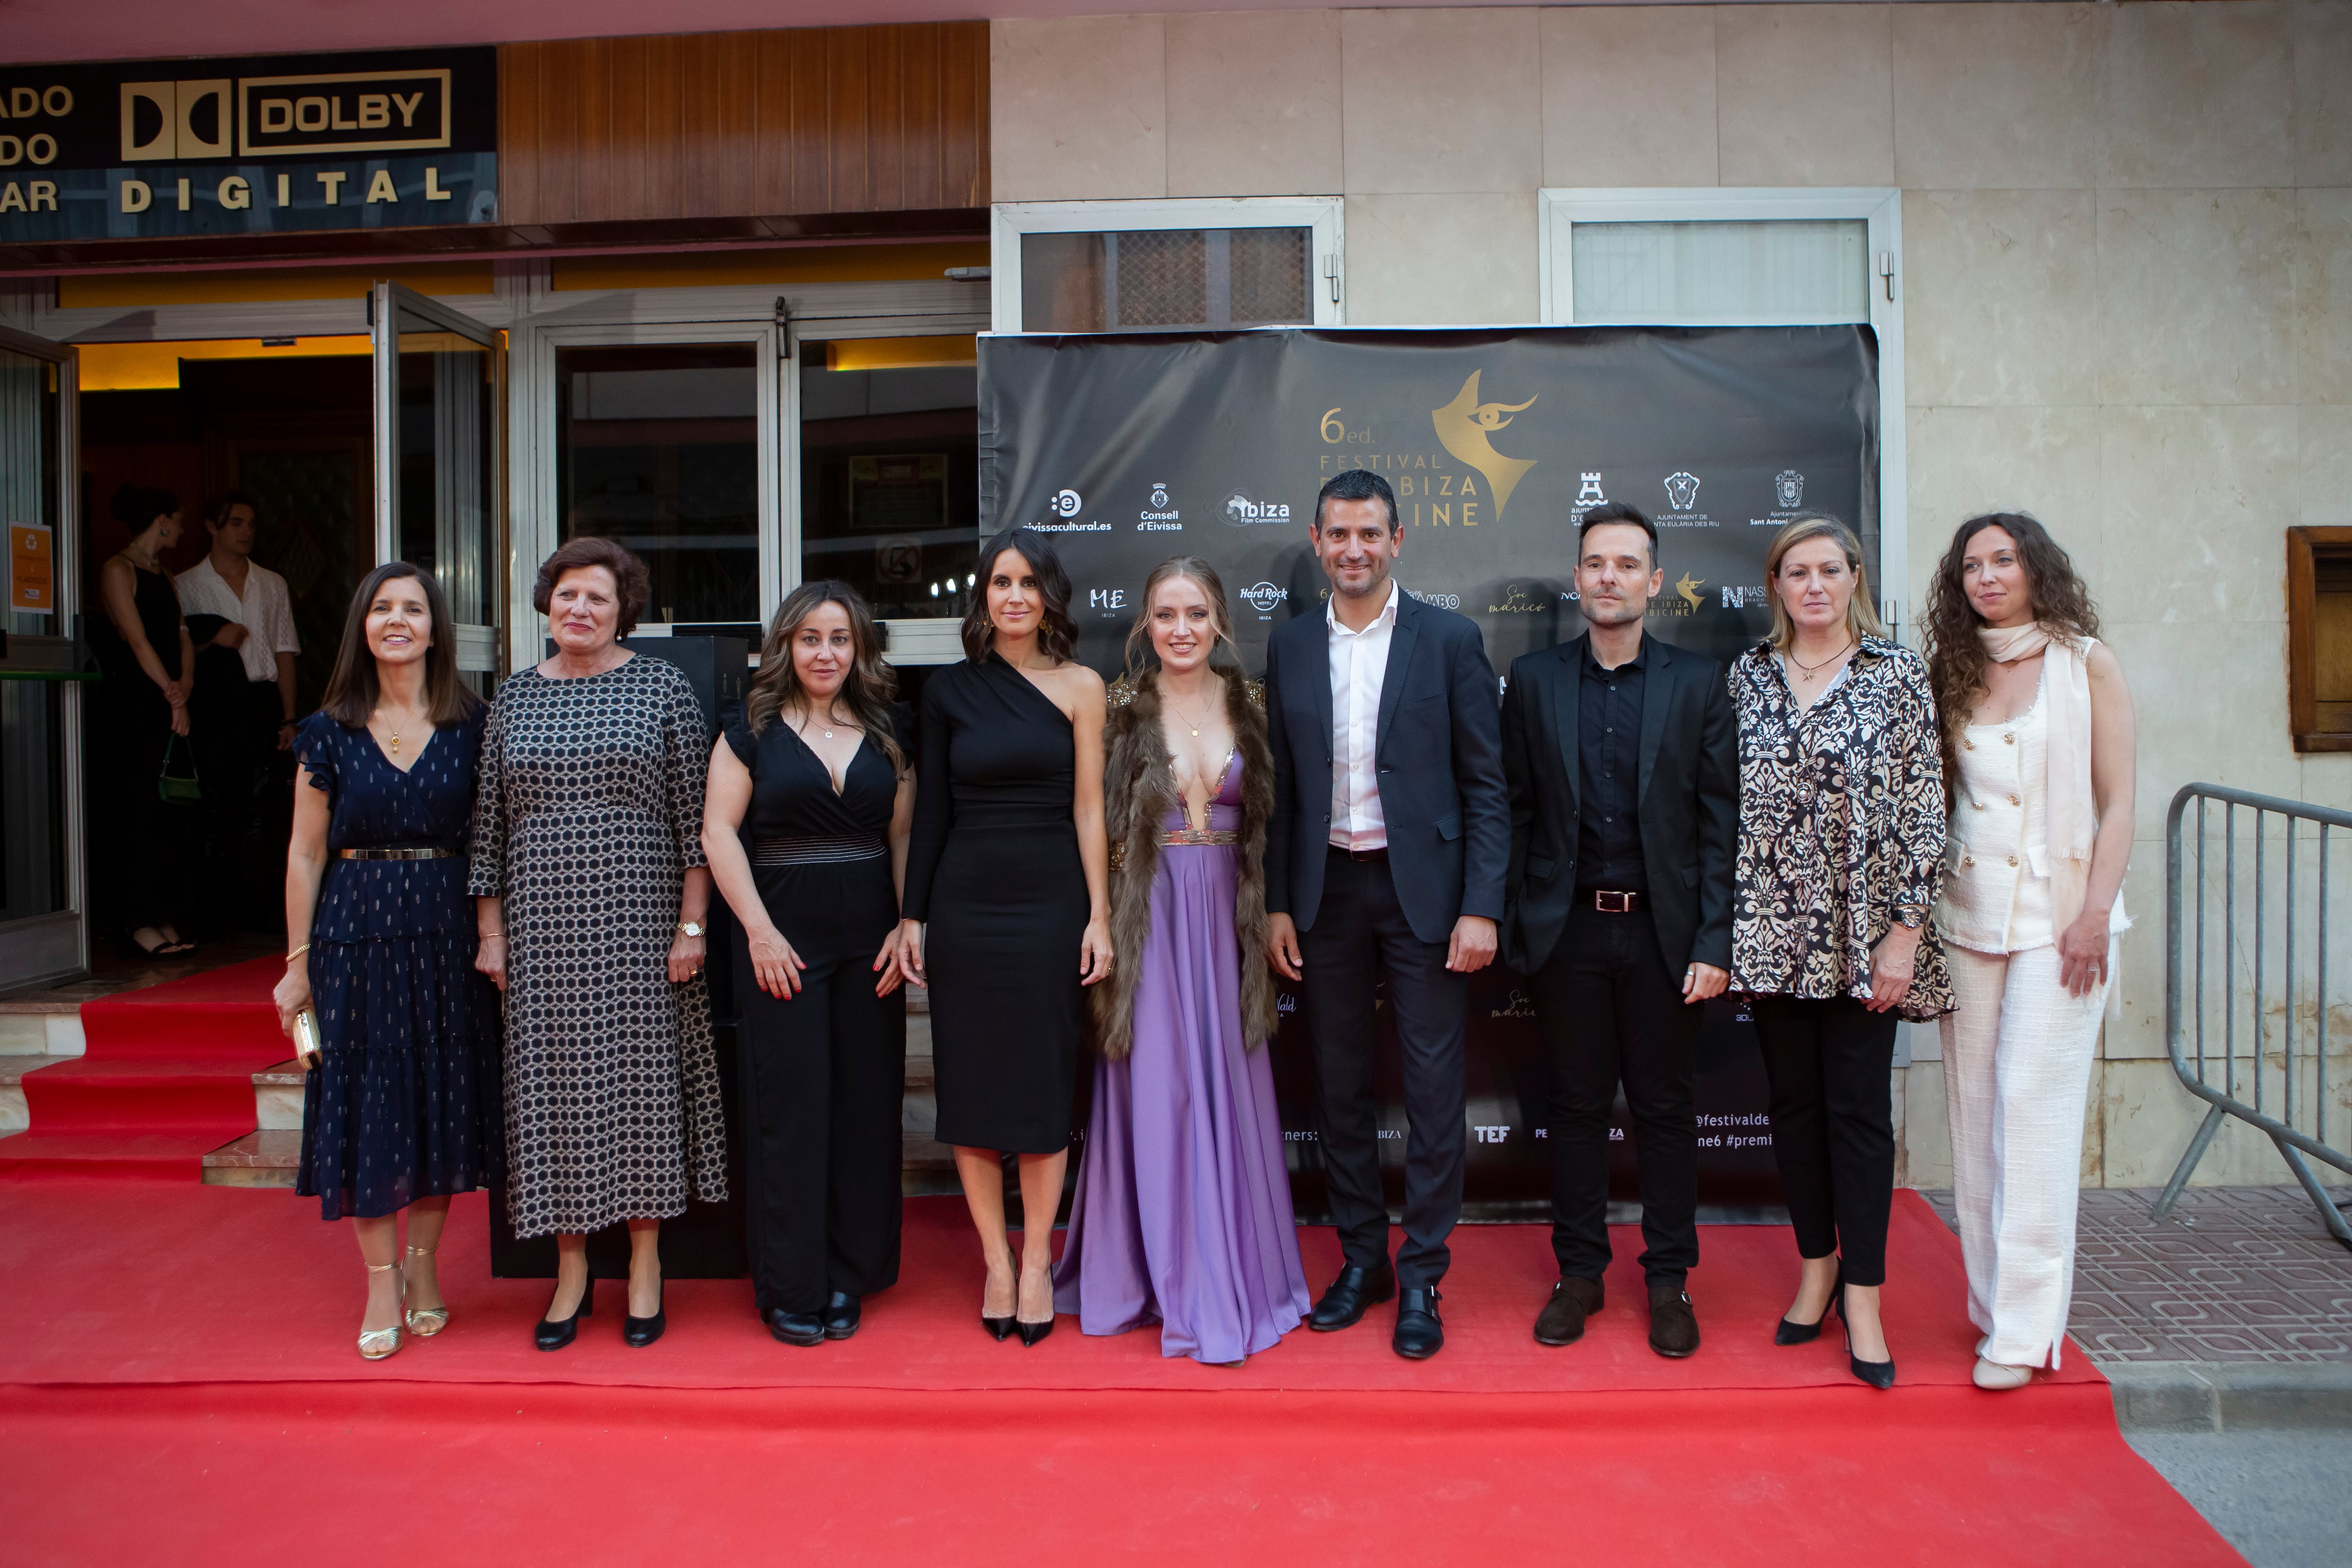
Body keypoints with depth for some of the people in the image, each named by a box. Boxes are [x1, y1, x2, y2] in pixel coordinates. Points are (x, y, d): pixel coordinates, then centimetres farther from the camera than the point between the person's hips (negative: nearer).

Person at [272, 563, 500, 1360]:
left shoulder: (471, 726, 3)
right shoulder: (328, 734, 2)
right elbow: (306, 854, 4)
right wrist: (299, 963, 2)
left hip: (448, 932, 1)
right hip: (357, 931, 0)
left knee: (444, 1097, 7)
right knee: (367, 1103, 2)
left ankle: (423, 1266, 23)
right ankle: (382, 1281, 14)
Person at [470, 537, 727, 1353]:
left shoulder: (661, 687, 1)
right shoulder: (513, 697, 10)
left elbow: (693, 816, -2)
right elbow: (490, 822, 11)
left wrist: (691, 924, -7)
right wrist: (491, 932, 6)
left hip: (638, 922, -2)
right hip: (542, 927, 3)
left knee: (641, 1075, 1)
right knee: (553, 1080, 4)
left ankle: (645, 1264, 15)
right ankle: (571, 1270, 17)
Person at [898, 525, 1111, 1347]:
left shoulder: (1078, 686, 1)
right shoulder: (949, 690, 5)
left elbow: (1088, 808, 0)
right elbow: (931, 808, 7)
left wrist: (1099, 917, -4)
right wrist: (913, 915, 5)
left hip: (1050, 902, -1)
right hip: (965, 903, 2)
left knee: (1044, 1086, 4)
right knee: (971, 1084, 6)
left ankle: (1036, 1263, 18)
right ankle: (996, 1263, 19)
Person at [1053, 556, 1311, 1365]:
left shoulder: (1248, 707, 6)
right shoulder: (1123, 710, -2)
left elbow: (1268, 821, 8)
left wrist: (1270, 915, 1)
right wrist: (1103, 926, -10)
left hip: (1226, 918, 3)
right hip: (1150, 919, -2)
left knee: (1228, 1090, 8)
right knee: (1158, 1092, 1)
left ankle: (1237, 1267, 23)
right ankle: (1172, 1275, 14)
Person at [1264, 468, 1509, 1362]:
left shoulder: (1449, 641, -2)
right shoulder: (1290, 647, 7)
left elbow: (1486, 785, -4)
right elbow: (1282, 786, 9)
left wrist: (1481, 908, -11)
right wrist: (1276, 904, 4)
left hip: (1422, 889, -3)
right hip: (1327, 892, 3)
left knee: (1433, 1087, 2)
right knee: (1340, 1083, 11)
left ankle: (1421, 1278, 15)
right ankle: (1362, 1259, 26)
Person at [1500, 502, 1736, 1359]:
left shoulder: (1699, 682, 1)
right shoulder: (1533, 679, 4)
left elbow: (1719, 823, -1)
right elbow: (1516, 812, 5)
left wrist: (1713, 943, -7)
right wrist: (1509, 924, -1)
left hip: (1662, 930, -1)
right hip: (1567, 931, 1)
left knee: (1663, 1106, 9)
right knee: (1576, 1104, 10)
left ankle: (1668, 1279, 24)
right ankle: (1579, 1271, 24)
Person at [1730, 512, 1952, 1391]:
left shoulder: (1898, 675, -2)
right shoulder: (1748, 675, 6)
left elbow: (1924, 810, -4)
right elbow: (1726, 800, 9)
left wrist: (1905, 932, -9)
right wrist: (1726, 926, 4)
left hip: (1862, 932, -3)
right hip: (1773, 929, 3)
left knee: (1859, 1107, 1)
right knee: (1794, 1103, 10)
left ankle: (1862, 1297, 11)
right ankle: (1816, 1267, 25)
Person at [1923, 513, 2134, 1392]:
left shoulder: (2085, 663, 0)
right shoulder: (1952, 674, 10)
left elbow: (2116, 803, -2)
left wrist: (2093, 914, -11)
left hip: (2059, 914, -4)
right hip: (1968, 914, 4)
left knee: (2034, 1105, -7)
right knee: (1973, 1107, 5)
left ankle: (2025, 1326, 0)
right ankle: (1991, 1296, 17)